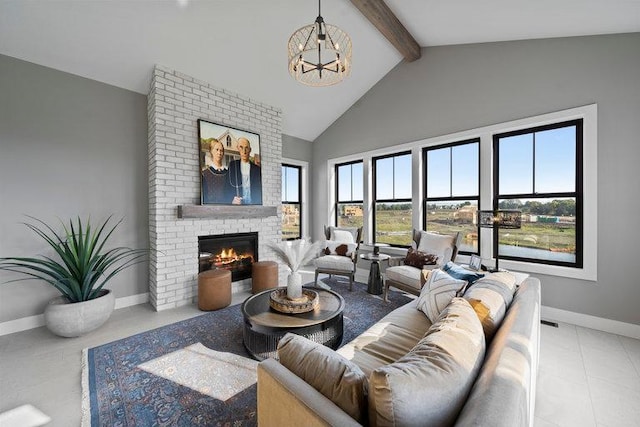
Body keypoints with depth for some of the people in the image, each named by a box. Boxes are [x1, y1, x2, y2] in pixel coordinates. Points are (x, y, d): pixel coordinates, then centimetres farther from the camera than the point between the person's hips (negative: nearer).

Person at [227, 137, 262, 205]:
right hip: (237, 203, 0)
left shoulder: (257, 169, 5)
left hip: (253, 204, 0)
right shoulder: (232, 165, 8)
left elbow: (259, 191, 7)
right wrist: (232, 200, -10)